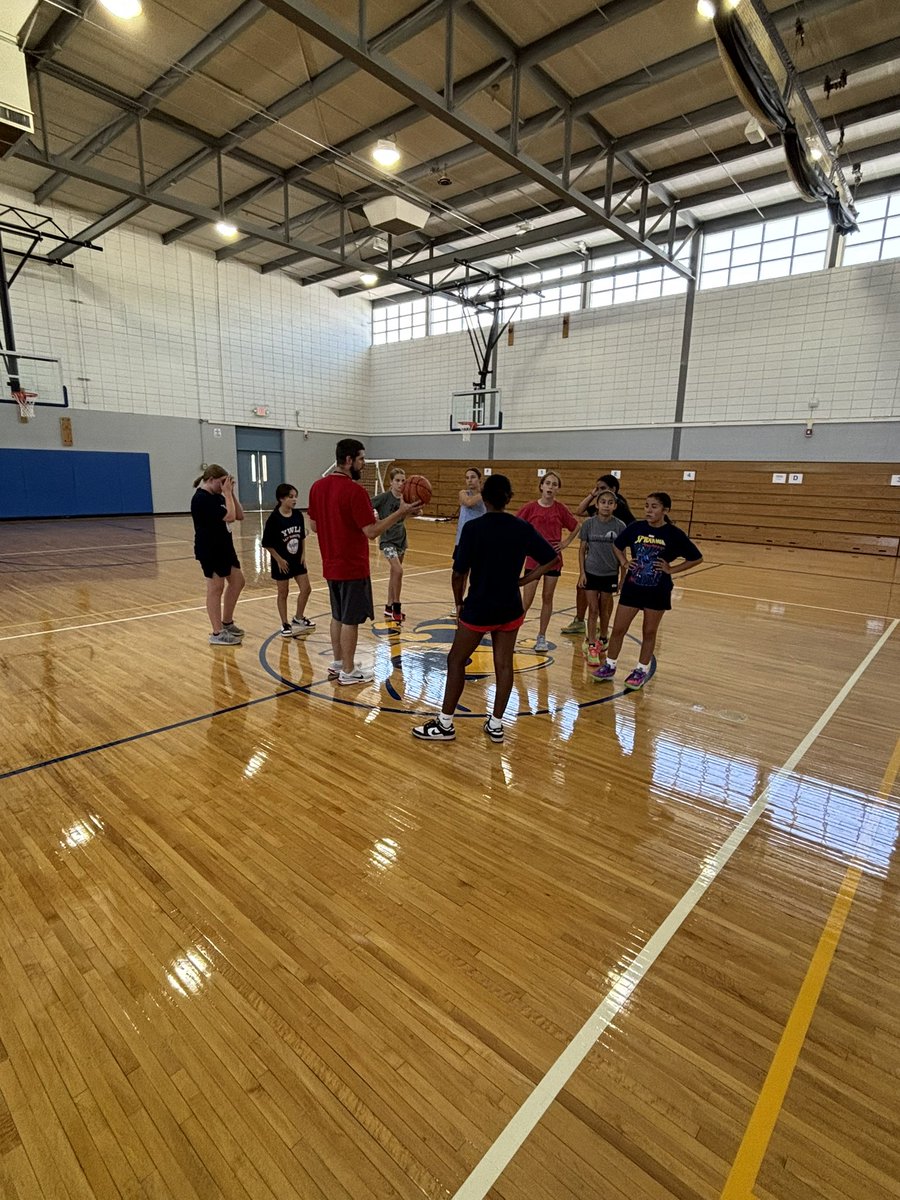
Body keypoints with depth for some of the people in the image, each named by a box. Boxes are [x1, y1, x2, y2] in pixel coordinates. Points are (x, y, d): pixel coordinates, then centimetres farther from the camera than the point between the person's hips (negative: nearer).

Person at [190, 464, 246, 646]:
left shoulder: (217, 496, 11)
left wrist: (231, 492, 2)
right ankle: (217, 633, 8)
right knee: (216, 588, -2)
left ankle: (227, 623, 28)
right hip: (210, 550, -10)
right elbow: (229, 516, -25)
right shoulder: (201, 498, -17)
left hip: (224, 547, 10)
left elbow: (239, 516, 9)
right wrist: (227, 492, -16)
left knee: (237, 582, 14)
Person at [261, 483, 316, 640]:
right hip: (282, 562, -5)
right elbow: (267, 544, -13)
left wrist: (303, 554, 4)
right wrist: (279, 560, -12)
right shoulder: (273, 518, -18)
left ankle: (298, 618, 27)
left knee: (306, 589, 6)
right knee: (283, 593, 7)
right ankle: (285, 625, 21)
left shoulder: (298, 515, -3)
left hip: (297, 560, 5)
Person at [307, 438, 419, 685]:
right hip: (353, 567, -8)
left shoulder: (317, 486, 3)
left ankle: (337, 664, 30)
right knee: (351, 619, 4)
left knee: (338, 616, 19)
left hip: (331, 565, 8)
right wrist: (401, 512, -17)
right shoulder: (354, 490, -20)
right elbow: (372, 531, -22)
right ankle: (348, 671, 15)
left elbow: (313, 526, 10)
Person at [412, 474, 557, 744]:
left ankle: (445, 724, 18)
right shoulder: (523, 528, -2)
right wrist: (521, 581, 5)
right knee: (504, 663, 12)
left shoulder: (473, 528, -14)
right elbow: (551, 559, 2)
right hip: (510, 608, 4)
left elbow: (459, 573, -15)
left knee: (456, 661, 10)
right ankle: (496, 724, 22)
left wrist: (459, 603, 1)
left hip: (478, 608, -4)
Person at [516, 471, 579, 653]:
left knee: (547, 598, 8)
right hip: (533, 558, -2)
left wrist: (565, 543, 3)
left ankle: (541, 637, 20)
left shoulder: (560, 509, -2)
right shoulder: (530, 508, -7)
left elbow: (576, 527, 12)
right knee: (526, 601, -2)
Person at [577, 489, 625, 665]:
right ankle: (591, 646, 6)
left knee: (604, 608, 14)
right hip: (591, 572, 0)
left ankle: (603, 639, 35)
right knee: (593, 609, 1)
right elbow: (582, 549, 0)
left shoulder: (620, 526, -7)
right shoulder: (588, 524, -6)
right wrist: (582, 572, -4)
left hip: (610, 574, 0)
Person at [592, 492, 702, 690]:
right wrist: (625, 563, 0)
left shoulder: (673, 534, -10)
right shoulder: (635, 527, -4)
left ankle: (641, 670, 25)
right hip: (632, 586, 2)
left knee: (649, 632, 10)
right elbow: (617, 545, 14)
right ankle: (610, 666, 22)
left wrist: (672, 569, -9)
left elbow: (696, 558, -2)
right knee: (618, 629, 6)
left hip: (658, 591, -2)